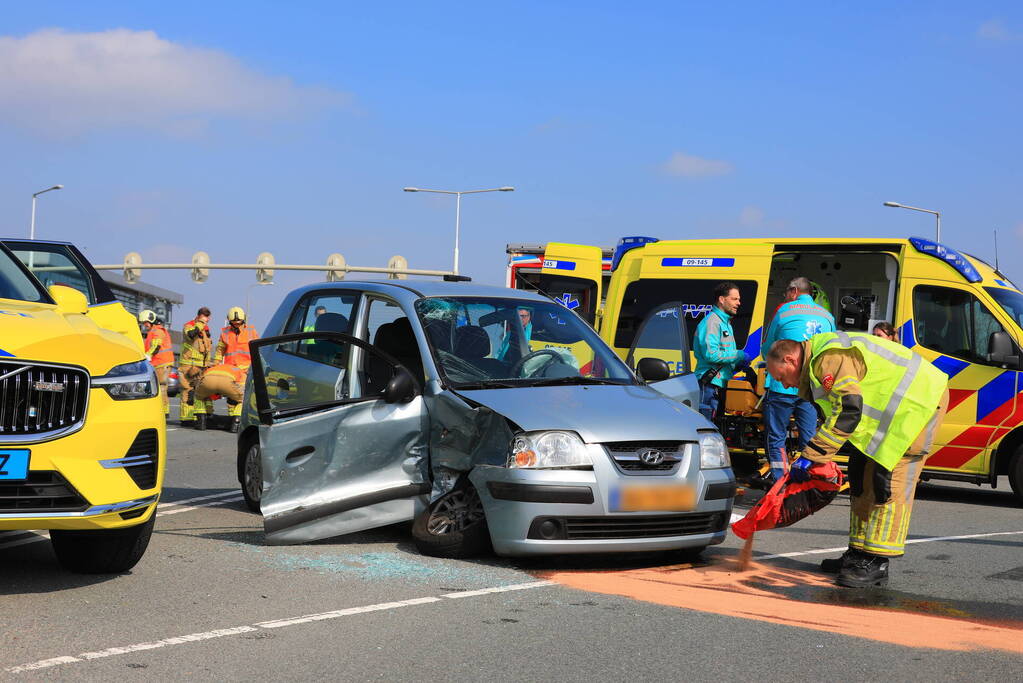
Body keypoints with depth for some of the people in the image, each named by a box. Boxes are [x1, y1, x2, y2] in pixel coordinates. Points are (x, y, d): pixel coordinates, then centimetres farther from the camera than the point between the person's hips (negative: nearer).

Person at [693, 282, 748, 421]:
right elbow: (711, 354, -22)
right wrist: (739, 355, -14)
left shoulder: (725, 323, 22)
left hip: (719, 385, 10)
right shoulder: (712, 322, -11)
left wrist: (737, 365, 12)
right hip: (709, 385, -10)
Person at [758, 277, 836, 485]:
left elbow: (767, 348, 9)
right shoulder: (827, 316, 12)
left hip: (783, 385, -4)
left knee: (776, 437, 4)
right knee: (809, 439, 9)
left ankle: (780, 480, 0)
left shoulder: (785, 311, 0)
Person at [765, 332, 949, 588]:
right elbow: (842, 411, 15)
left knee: (889, 484, -13)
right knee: (863, 477, 13)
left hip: (920, 401, -11)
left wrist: (811, 456, -27)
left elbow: (848, 411, -30)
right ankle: (859, 553, 21)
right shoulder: (819, 360, 14)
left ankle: (875, 563, -12)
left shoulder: (828, 359, -21)